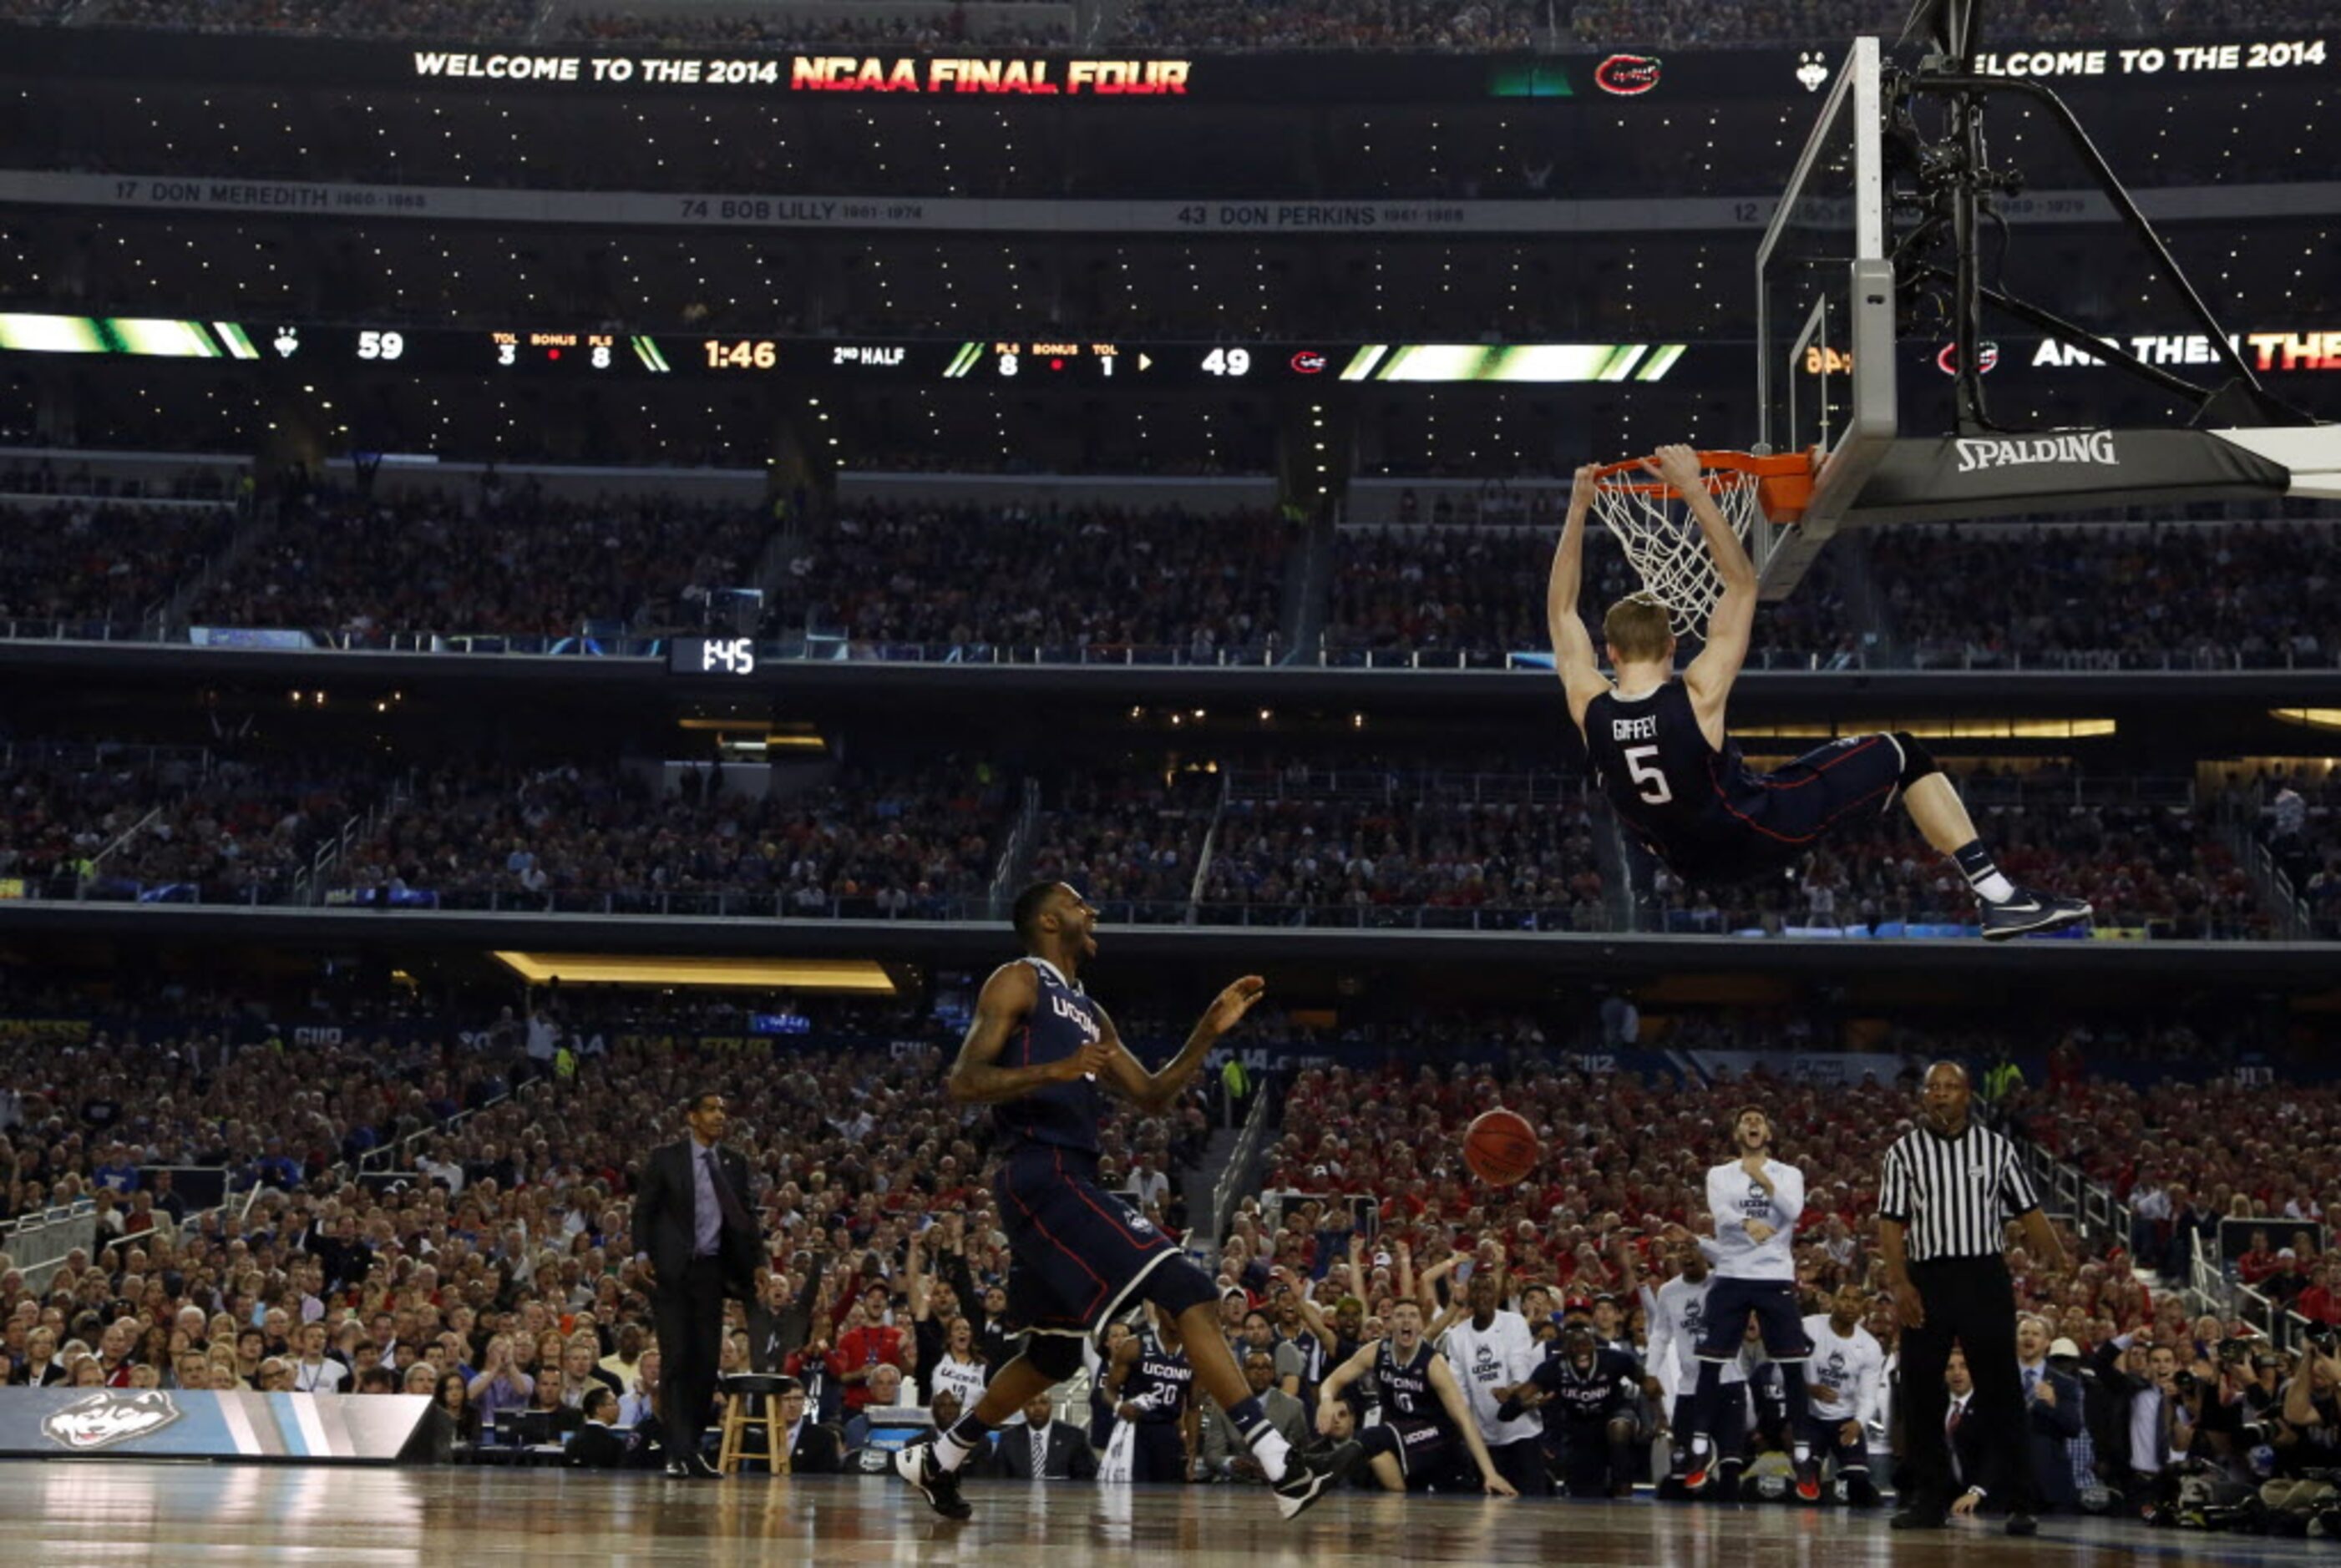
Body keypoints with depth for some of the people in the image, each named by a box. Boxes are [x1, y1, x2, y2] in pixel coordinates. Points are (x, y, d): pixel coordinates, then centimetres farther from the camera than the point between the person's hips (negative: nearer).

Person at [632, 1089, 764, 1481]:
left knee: (707, 1361, 3)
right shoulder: (666, 1159, 1)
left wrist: (757, 1262, 5)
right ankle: (679, 1452, -10)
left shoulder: (734, 1164, 12)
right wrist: (642, 1254, -13)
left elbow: (744, 1217, 16)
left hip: (711, 1270, 4)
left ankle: (692, 1450, 12)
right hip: (671, 1271, -4)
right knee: (677, 1359, -8)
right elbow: (643, 1209, 0)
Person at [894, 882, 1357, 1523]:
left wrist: (1208, 1033, 14)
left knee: (1053, 1355, 19)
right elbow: (961, 1083, -12)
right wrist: (1057, 1070, -24)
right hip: (1041, 1175, -10)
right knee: (1186, 1290, -18)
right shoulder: (1019, 982, -2)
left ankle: (936, 1463, 33)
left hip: (1072, 1182, 10)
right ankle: (1282, 1466, -25)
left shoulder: (1088, 1012, 25)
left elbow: (1152, 1097, 25)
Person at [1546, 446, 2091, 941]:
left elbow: (1560, 609, -2)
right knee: (1901, 753, 5)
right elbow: (1742, 582, -20)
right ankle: (1998, 896, -3)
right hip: (1764, 832, -5)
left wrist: (1578, 509, -1)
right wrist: (1693, 490, -21)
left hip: (1692, 862, 5)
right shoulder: (1696, 698, -27)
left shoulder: (1589, 710, -16)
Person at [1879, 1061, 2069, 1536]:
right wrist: (1900, 1284, -9)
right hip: (1926, 1278, 1)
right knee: (1920, 1393, 3)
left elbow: (2028, 1212, 6)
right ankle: (1929, 1499, 13)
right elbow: (1891, 1223, 1)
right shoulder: (1904, 1151, 4)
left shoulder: (1996, 1148, 6)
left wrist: (2055, 1257, -7)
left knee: (2001, 1390, -2)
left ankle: (2020, 1502, 0)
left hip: (1985, 1278, -1)